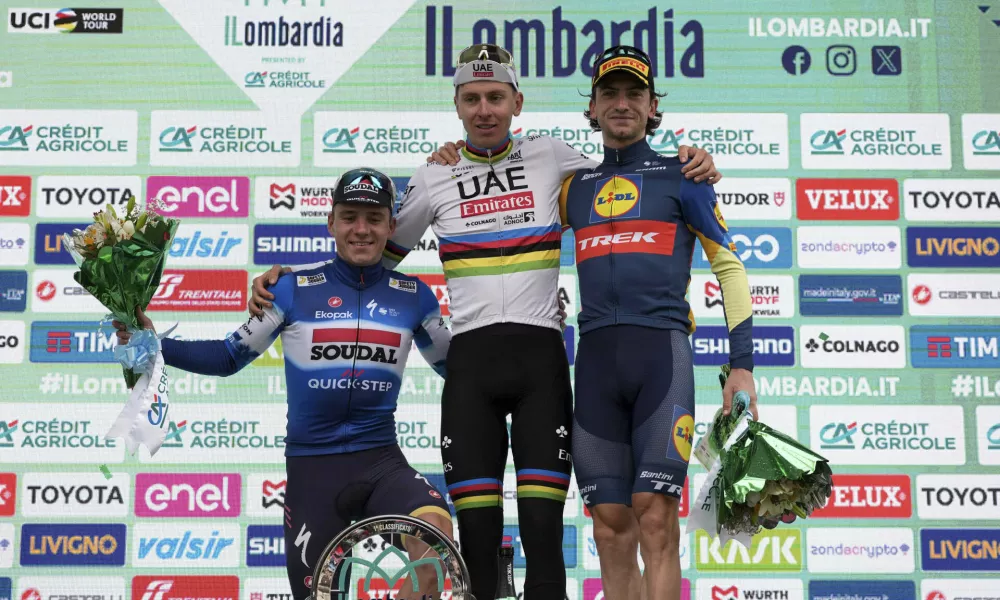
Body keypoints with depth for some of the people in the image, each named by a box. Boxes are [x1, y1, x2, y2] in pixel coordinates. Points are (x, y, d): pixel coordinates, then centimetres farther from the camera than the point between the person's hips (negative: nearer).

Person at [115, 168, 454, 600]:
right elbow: (229, 357, 7)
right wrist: (154, 344, -4)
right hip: (313, 465, 0)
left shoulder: (413, 295, 4)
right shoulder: (294, 290, 1)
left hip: (380, 460, 0)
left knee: (435, 526, -31)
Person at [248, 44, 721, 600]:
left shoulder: (551, 157, 7)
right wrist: (289, 275, 12)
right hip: (471, 361, 1)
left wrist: (690, 172, -1)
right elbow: (373, 252, 19)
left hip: (540, 355, -1)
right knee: (477, 530, 1)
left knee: (543, 526, -5)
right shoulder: (435, 176, 10)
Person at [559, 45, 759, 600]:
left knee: (655, 518, -14)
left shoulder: (680, 176, 11)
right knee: (611, 529, 0)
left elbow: (729, 266, 9)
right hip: (595, 357, 3)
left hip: (662, 349, -3)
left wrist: (742, 363, 0)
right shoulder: (575, 187, 20)